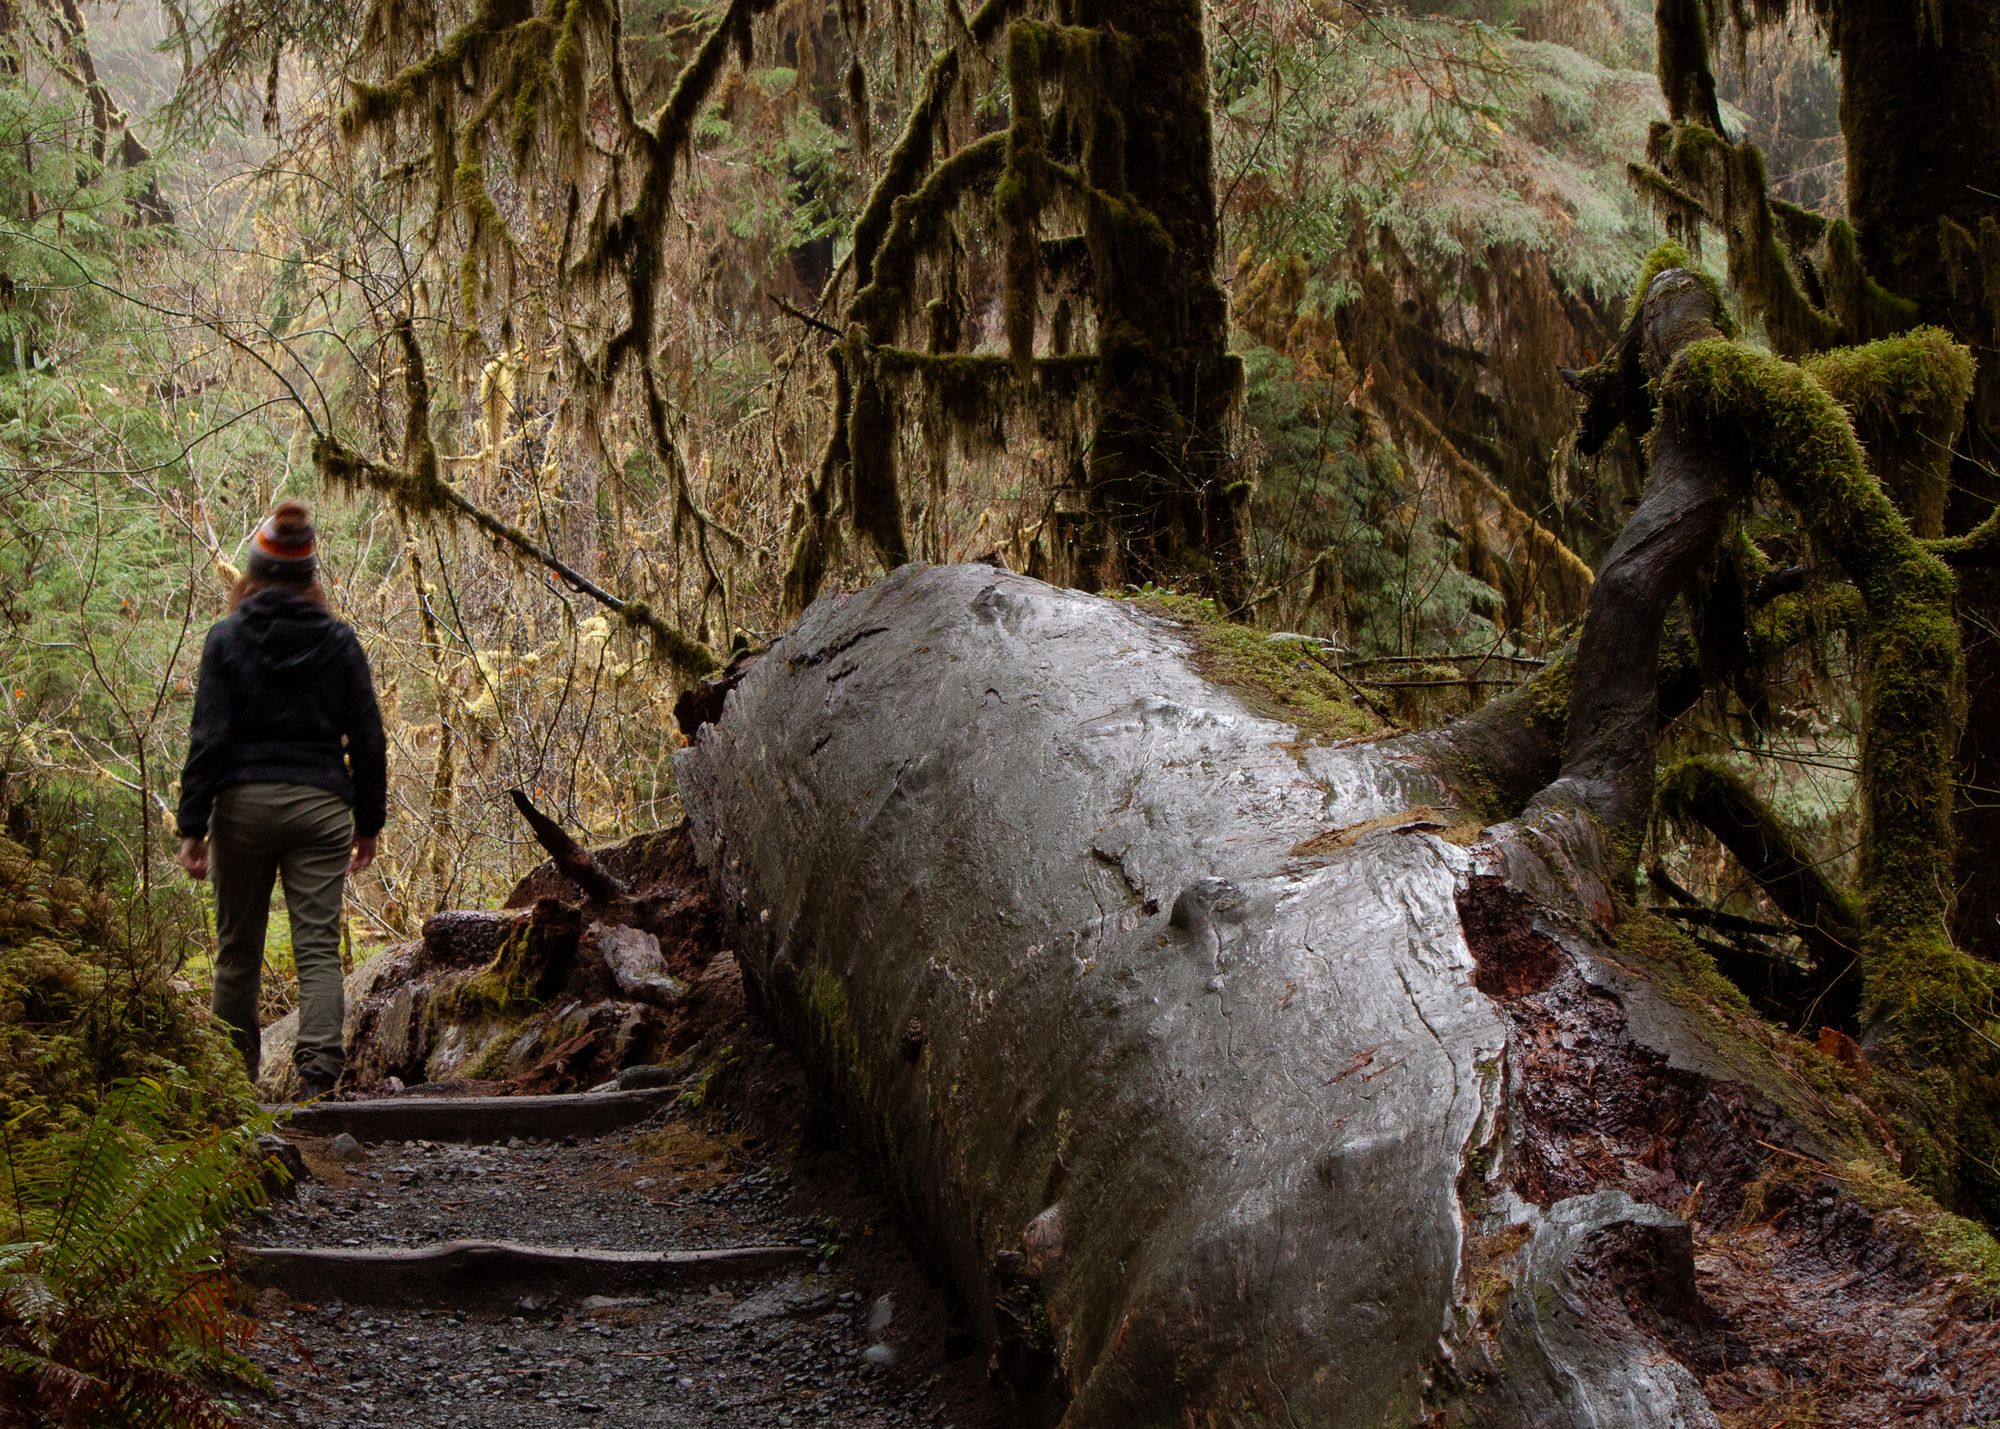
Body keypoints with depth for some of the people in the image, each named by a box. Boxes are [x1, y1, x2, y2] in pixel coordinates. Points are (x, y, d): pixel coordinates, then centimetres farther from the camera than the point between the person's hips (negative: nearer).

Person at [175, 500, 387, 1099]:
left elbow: (208, 736, -7)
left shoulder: (227, 638, -2)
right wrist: (368, 822, 12)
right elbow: (367, 740, 4)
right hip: (319, 804, 1)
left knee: (238, 948, 11)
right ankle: (319, 1068, -19)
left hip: (243, 803, 0)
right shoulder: (339, 641, 3)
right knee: (318, 947, -2)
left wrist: (193, 825, -5)